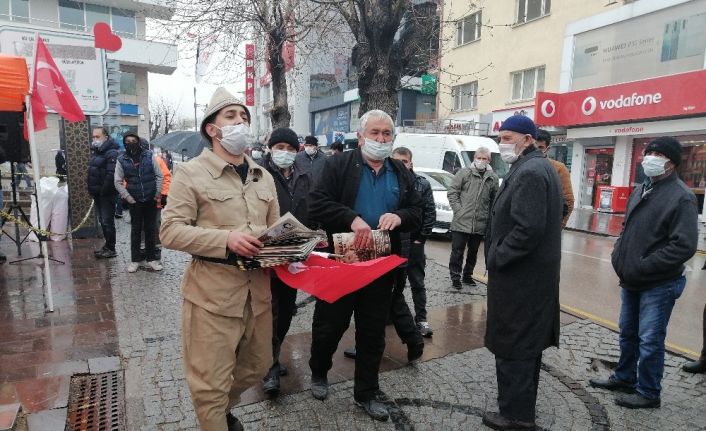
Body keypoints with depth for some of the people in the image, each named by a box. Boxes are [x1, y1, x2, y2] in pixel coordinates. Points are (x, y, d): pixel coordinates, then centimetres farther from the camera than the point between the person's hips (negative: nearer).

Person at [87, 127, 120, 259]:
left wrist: (104, 191, -21)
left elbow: (111, 175, -23)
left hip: (107, 194, -9)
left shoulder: (111, 153, -16)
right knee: (102, 220, 16)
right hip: (97, 193, 10)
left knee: (107, 221, -5)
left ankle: (111, 249, 3)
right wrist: (90, 188, 14)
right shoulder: (94, 151, 15)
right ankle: (107, 245, 26)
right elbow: (91, 172, 22)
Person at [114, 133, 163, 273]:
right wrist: (128, 197, -8)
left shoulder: (149, 156, -1)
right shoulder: (122, 160, -1)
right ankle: (135, 260, 17)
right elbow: (118, 182, 1)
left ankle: (151, 258, 19)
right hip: (134, 201, 0)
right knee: (136, 230, 7)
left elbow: (159, 175, 2)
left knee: (150, 229, 8)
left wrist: (158, 192, -6)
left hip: (151, 199, 1)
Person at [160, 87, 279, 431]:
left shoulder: (264, 177, 12)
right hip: (212, 292, -6)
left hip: (258, 289, 6)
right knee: (211, 382, 5)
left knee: (256, 368, 22)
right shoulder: (191, 172, -6)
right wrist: (226, 239, -24)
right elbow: (170, 231, -12)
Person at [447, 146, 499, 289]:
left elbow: (495, 200, 12)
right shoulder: (464, 173, -2)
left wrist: (490, 215, 3)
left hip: (480, 224, 3)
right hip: (461, 222, -3)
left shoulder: (493, 178, 6)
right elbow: (452, 192, -3)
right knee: (457, 251, 2)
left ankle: (467, 275, 32)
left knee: (473, 252, 16)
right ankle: (455, 277, 14)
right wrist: (458, 210, -10)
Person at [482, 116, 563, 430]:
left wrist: (495, 259, -17)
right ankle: (523, 405, 34)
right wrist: (498, 257, 15)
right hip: (532, 274, 11)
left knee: (512, 346, 1)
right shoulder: (538, 167, 15)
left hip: (519, 277, -11)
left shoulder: (529, 172, -19)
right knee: (527, 342, 19)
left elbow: (528, 230, -28)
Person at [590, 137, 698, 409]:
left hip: (658, 285, -8)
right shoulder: (640, 190, 10)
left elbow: (684, 246, -23)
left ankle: (648, 393, 21)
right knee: (628, 333, 20)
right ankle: (624, 378, 38)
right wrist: (618, 255, 5)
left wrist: (641, 267, -21)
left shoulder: (681, 197, -16)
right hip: (631, 281, 8)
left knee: (649, 340, 3)